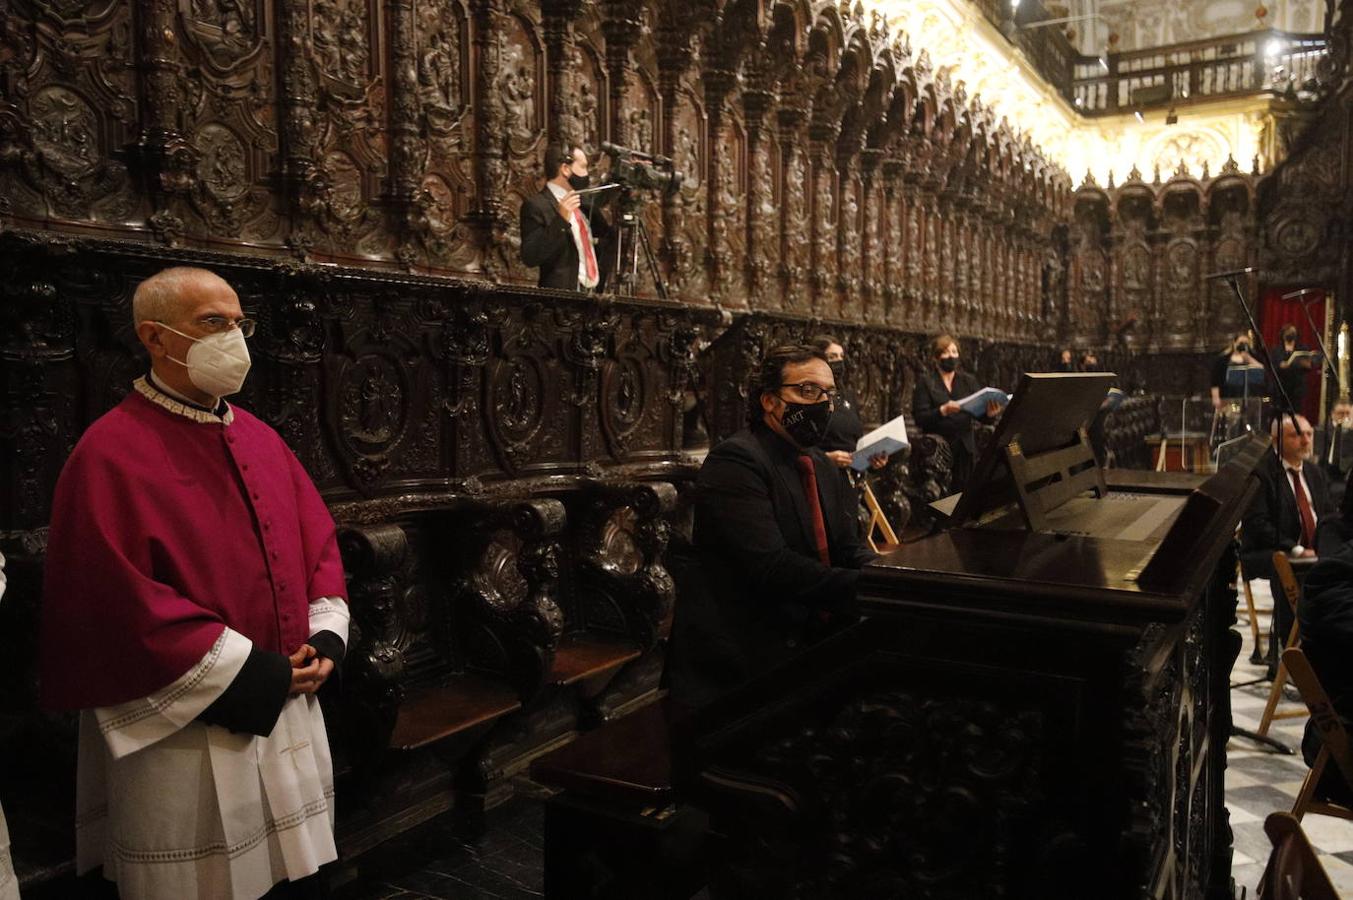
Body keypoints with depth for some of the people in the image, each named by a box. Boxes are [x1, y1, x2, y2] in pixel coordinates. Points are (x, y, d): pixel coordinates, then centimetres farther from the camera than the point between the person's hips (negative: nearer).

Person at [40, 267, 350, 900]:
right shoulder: (111, 455, -13)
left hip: (287, 710, 7)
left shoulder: (260, 439, 10)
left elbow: (319, 544, 13)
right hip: (188, 733, -6)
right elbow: (122, 602, -19)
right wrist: (251, 672, -16)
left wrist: (325, 640, -3)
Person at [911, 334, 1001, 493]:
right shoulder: (925, 382, 1)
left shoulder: (968, 380, 12)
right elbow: (920, 419, -8)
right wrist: (943, 411, -25)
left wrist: (990, 414, -20)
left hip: (966, 450, 3)